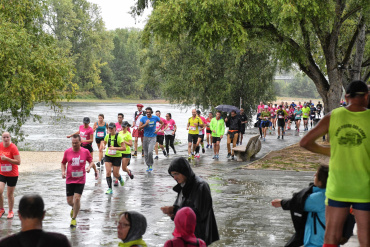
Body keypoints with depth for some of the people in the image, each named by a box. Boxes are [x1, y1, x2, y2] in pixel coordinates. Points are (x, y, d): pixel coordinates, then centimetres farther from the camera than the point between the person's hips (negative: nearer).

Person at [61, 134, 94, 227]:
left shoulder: (85, 151, -3)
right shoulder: (67, 152, 0)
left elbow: (91, 161, 9)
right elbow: (63, 163, 12)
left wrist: (89, 167, -12)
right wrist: (63, 171, -5)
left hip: (80, 180, -2)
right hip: (69, 179, 2)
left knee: (77, 198, -12)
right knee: (69, 201, 4)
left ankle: (74, 218, 4)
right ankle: (74, 208, 42)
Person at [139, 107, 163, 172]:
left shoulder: (155, 118, -3)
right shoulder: (143, 118, -3)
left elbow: (162, 123, 13)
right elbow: (139, 128, -6)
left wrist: (158, 129, 0)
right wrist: (146, 124, -19)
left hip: (153, 137, -2)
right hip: (146, 137, 2)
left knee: (150, 152, -19)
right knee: (146, 153, 5)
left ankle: (151, 165, -2)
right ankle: (148, 166, 21)